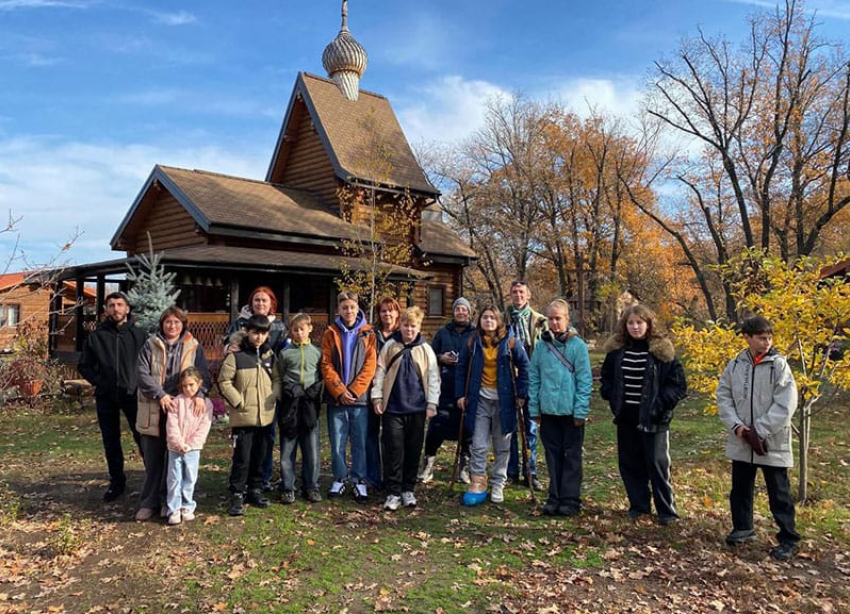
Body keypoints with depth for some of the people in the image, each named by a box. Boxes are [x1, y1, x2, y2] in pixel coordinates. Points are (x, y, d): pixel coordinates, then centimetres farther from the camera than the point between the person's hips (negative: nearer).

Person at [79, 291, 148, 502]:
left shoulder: (139, 335, 1)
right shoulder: (96, 337, 6)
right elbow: (84, 366, 12)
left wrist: (140, 383, -6)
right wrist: (99, 381, -2)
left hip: (133, 394, -2)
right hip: (106, 396, 3)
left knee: (142, 437, -5)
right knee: (111, 441, 10)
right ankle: (117, 482, 23)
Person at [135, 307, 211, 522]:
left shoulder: (193, 347, 6)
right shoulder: (150, 346, 6)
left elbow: (203, 374, 0)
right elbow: (142, 374, -4)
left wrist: (199, 394, -19)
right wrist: (160, 395, -17)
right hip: (154, 410, 0)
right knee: (153, 459, 7)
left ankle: (169, 501, 19)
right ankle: (149, 502, 17)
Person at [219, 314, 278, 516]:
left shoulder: (270, 355, 8)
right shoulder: (236, 355, -7)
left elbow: (277, 380, 14)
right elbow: (224, 381, -7)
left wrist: (273, 397, 0)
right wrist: (239, 401, -11)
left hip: (266, 416, 5)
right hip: (243, 416, -5)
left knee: (260, 457, 14)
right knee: (242, 458, -2)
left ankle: (255, 490, 28)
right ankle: (237, 496, 9)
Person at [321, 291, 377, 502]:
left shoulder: (367, 333, 5)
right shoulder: (330, 333, 5)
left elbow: (370, 365, -2)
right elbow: (326, 365, -1)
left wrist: (354, 390, -10)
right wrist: (340, 391, -11)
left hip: (360, 397, 0)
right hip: (336, 397, 0)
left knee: (360, 443, 4)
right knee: (337, 443, 5)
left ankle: (359, 480, 15)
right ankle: (339, 478, 19)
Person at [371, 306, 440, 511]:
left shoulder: (425, 350, 4)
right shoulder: (390, 346, 3)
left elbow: (433, 377, 5)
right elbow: (380, 372, 5)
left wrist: (431, 403, 0)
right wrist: (377, 397, 0)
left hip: (417, 408, 1)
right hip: (393, 407, -1)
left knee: (413, 450, 9)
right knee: (393, 450, -1)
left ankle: (408, 489, 22)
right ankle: (393, 492, 6)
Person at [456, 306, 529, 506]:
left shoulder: (510, 342, -4)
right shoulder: (472, 342, 2)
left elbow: (524, 367, -1)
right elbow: (462, 368, 7)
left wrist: (521, 394, -6)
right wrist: (460, 394, 1)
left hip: (504, 399, -1)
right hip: (480, 398, 1)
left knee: (502, 446, 9)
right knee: (478, 444, 1)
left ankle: (498, 484, 20)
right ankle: (477, 481, 12)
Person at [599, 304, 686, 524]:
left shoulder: (662, 351, -7)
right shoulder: (616, 350, 4)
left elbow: (679, 384, -6)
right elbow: (607, 378, 18)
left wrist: (660, 403, -14)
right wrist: (612, 397, 2)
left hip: (653, 419, -4)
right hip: (626, 417, 4)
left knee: (658, 464, 1)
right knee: (629, 464, 11)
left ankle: (667, 511, 14)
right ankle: (638, 505, 26)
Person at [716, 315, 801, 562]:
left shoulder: (779, 365, -8)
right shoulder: (734, 365, 2)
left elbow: (786, 404, -13)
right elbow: (723, 397, 4)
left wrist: (759, 432, -15)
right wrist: (738, 427, -9)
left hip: (772, 443, -4)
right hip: (740, 442, 4)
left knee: (779, 494, 5)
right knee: (740, 489, 17)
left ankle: (789, 539, 20)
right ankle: (743, 528, 34)